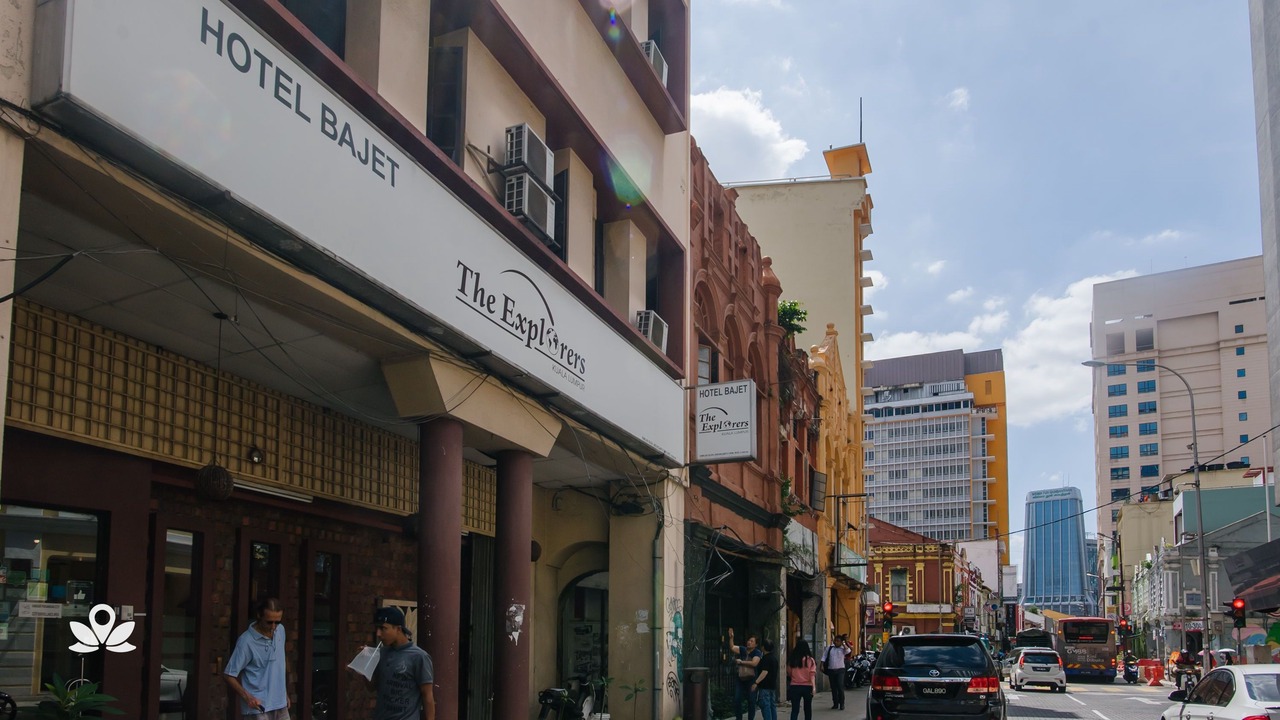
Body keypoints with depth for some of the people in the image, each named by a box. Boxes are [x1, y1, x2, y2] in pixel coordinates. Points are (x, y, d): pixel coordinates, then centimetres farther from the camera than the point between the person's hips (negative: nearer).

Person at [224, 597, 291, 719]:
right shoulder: (246, 641, -17)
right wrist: (247, 696, -25)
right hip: (258, 707, -6)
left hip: (280, 705, 7)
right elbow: (229, 675, -13)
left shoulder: (280, 631, 3)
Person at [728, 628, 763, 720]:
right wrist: (731, 637, -20)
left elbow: (754, 663, -19)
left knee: (751, 701, 0)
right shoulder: (742, 649, 6)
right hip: (740, 679, 4)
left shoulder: (757, 652, -5)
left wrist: (741, 662, -14)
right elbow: (732, 648, -7)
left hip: (751, 680, -4)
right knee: (737, 700, 1)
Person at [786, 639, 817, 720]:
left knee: (795, 710, -3)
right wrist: (814, 687, -16)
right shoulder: (810, 660, -5)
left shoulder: (792, 660, -1)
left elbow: (789, 673, 7)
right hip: (807, 686, 0)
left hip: (794, 687, 0)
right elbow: (812, 674, -12)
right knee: (808, 709, 17)